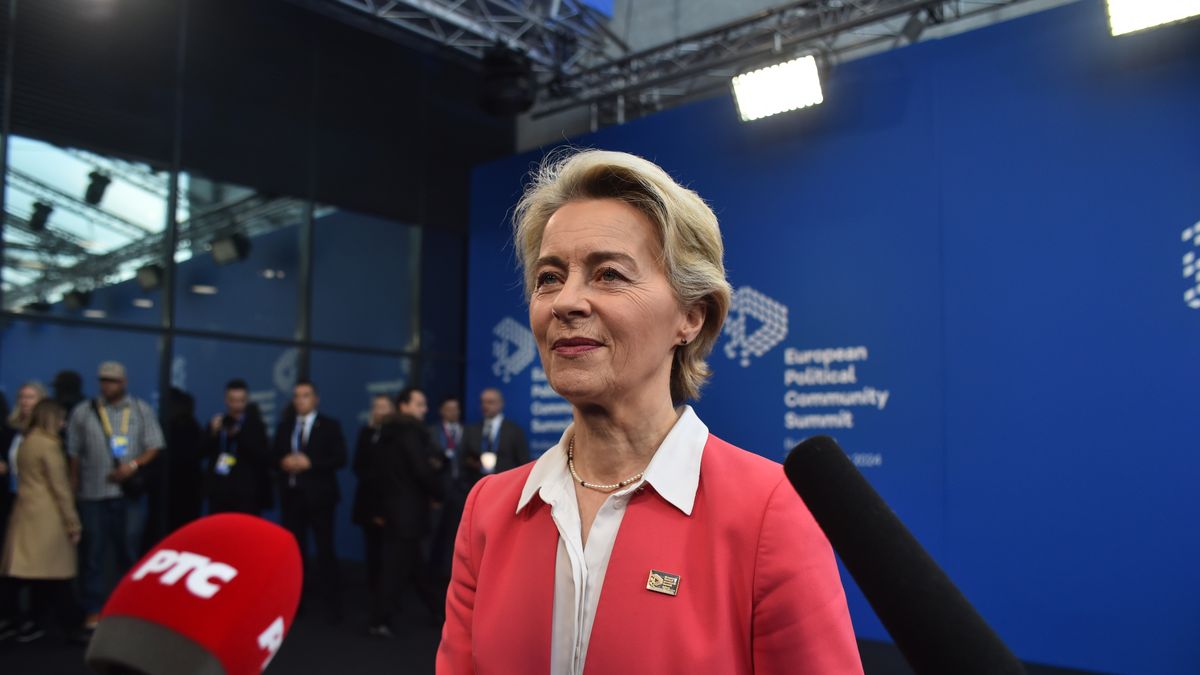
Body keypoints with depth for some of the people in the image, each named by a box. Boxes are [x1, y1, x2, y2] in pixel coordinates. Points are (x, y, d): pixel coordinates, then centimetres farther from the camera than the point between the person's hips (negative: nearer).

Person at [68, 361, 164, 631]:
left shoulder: (141, 410, 5)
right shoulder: (83, 412, 5)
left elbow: (154, 447, 3)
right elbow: (74, 454, 7)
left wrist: (134, 465, -14)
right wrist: (74, 488, 5)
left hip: (130, 492, 0)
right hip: (94, 493, 0)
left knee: (130, 550, 8)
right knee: (94, 553, 3)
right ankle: (94, 610, 11)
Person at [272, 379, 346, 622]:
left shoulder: (329, 425, 1)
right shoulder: (285, 426, 15)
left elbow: (340, 459, -8)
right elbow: (274, 456, 12)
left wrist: (309, 463, -17)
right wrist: (283, 462, -11)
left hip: (318, 495, -4)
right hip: (291, 494, 4)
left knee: (325, 549, -2)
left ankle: (331, 603, 3)